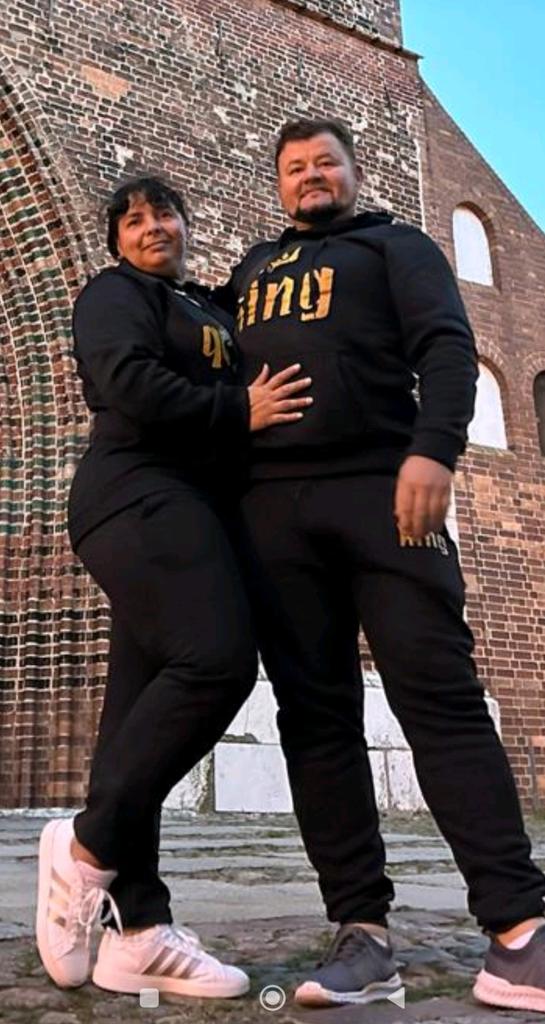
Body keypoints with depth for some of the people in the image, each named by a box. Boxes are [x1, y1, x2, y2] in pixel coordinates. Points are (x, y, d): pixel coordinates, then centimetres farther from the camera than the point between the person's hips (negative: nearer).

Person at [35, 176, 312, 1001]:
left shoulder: (209, 312, 31)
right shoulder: (115, 293, 8)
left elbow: (248, 393, 28)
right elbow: (127, 382, -11)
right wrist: (237, 410, -8)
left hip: (194, 507, 8)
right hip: (145, 497, -8)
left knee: (146, 708, -1)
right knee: (217, 661, -26)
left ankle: (137, 932, -3)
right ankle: (87, 846, -13)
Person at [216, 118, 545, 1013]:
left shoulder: (395, 248, 16)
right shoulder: (250, 271, 29)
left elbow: (446, 346, 0)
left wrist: (433, 450, -17)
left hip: (381, 489, -3)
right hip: (272, 507, 4)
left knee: (440, 694, -12)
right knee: (315, 715, -3)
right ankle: (362, 930, 1)